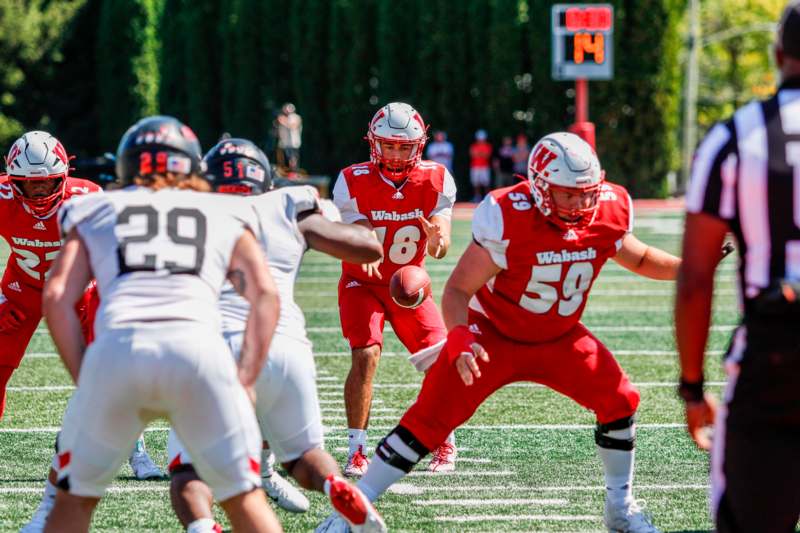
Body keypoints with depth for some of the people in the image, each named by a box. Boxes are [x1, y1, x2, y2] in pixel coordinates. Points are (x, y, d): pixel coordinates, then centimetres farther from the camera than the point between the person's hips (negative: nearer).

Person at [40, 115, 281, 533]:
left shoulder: (95, 212, 28)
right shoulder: (226, 217, 28)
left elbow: (56, 297, 13)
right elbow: (265, 294, 12)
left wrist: (84, 381, 15)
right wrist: (245, 380, 10)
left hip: (116, 345, 0)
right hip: (197, 348, 0)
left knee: (75, 497, 17)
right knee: (243, 497, 13)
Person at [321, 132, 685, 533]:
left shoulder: (608, 214, -14)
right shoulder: (509, 219, -29)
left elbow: (640, 260, 8)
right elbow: (458, 289, -23)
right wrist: (459, 339, -41)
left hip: (559, 338, 5)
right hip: (493, 335, -4)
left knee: (619, 400, -6)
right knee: (430, 417, -12)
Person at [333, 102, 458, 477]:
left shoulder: (436, 182, -13)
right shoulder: (354, 183, -19)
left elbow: (440, 249, -18)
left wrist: (436, 239, -42)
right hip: (363, 283, -2)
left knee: (440, 360, -8)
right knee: (366, 355, -22)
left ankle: (445, 443, 14)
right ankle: (356, 451, -14)